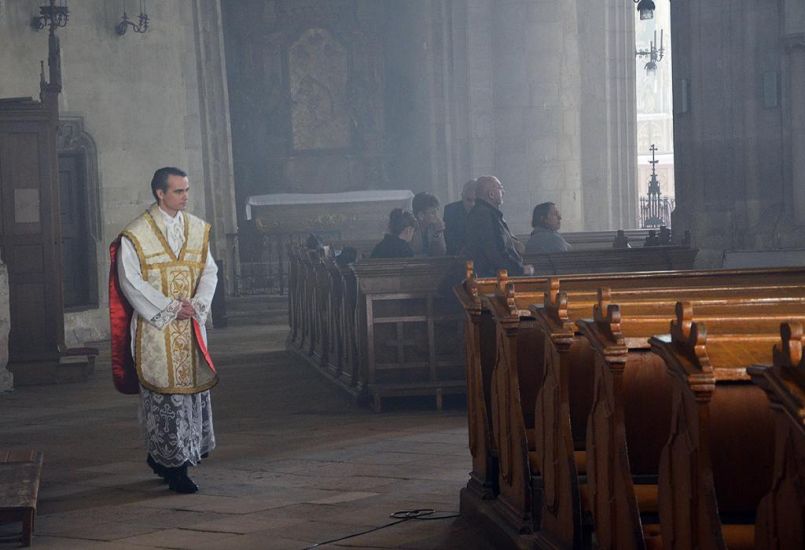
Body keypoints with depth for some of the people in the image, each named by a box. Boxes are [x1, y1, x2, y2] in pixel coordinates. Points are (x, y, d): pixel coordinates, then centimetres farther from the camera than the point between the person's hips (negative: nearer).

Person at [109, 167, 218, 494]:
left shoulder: (198, 229, 8)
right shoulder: (136, 235, -8)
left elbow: (209, 271, 8)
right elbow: (130, 282, -11)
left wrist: (197, 304, -9)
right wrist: (170, 308, -15)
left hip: (190, 327, 6)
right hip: (154, 329, -5)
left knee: (194, 388, 7)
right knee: (164, 391, -5)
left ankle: (161, 456, 22)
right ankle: (173, 466, 1)